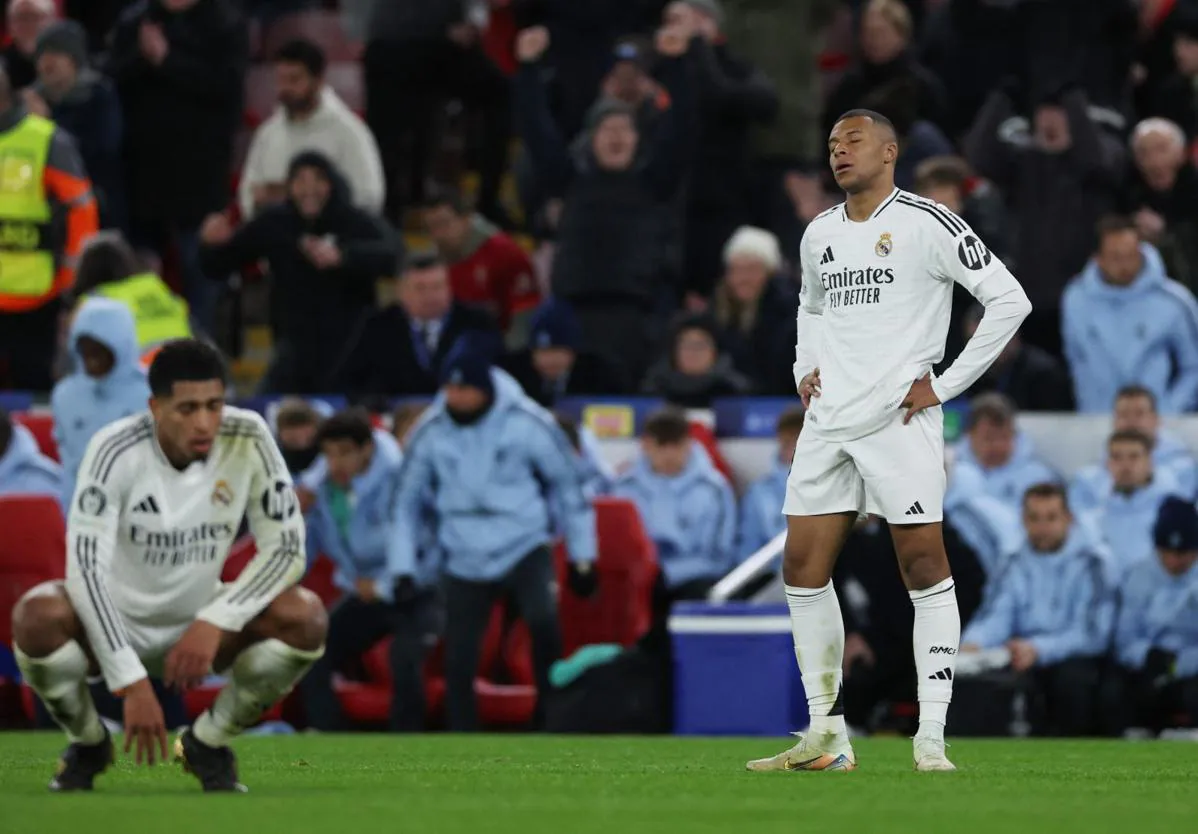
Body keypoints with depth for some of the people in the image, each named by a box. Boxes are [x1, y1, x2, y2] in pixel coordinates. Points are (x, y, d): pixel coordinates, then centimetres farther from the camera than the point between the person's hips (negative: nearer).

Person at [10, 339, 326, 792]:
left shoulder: (247, 439, -15)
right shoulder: (115, 450, -23)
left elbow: (288, 548, -13)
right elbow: (86, 567, -29)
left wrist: (215, 622, -28)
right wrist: (131, 681, -36)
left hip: (201, 623, 2)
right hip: (116, 624, -2)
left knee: (305, 616, -25)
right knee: (37, 617, -34)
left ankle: (207, 742, 1)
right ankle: (89, 744, -1)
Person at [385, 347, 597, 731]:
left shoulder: (528, 423, -11)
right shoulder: (431, 432, -4)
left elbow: (567, 484, 2)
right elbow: (407, 501, 8)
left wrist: (582, 558, 4)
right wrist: (402, 570, 5)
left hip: (524, 550, -2)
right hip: (465, 562, 2)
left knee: (543, 618, -29)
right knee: (458, 664, 2)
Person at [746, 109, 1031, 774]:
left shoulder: (926, 224, -6)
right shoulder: (819, 234, 15)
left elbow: (1009, 300, -8)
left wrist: (944, 384, -9)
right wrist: (805, 369, 16)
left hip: (899, 419, -6)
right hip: (828, 421, 6)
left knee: (924, 567, -9)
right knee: (803, 570, 2)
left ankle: (931, 738, -6)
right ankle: (826, 734, 10)